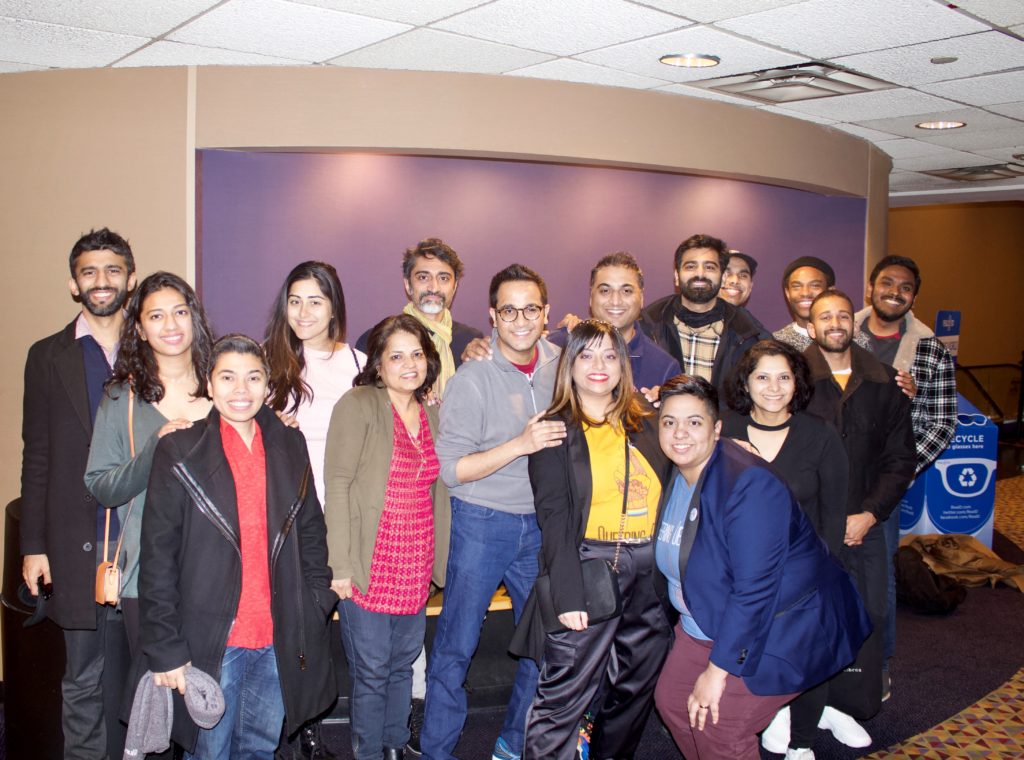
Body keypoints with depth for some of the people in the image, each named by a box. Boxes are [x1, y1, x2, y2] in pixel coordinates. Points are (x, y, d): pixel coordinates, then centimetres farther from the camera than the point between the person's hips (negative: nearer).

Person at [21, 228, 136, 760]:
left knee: (127, 669, 9)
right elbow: (37, 457, 4)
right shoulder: (48, 357, 6)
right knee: (83, 679, 7)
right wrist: (33, 545, 0)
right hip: (79, 542, 0)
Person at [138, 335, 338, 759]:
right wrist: (165, 649, -10)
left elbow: (311, 533, 12)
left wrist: (318, 607, 5)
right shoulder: (180, 452, -6)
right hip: (210, 640, -3)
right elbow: (158, 560, -7)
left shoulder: (289, 446, 5)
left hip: (279, 638, 3)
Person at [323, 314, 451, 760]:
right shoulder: (359, 405, -9)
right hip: (370, 566, -5)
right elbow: (337, 484, -12)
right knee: (372, 670, 5)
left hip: (417, 565, 6)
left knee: (403, 664, 16)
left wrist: (438, 561, 12)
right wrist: (340, 564, -16)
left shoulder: (432, 415, 10)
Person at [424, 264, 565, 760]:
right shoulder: (473, 378, -13)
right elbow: (450, 469, -15)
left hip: (541, 524, 5)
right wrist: (521, 444, -24)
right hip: (482, 522, -5)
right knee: (456, 646, 5)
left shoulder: (559, 365, 1)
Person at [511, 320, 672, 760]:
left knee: (637, 687, 16)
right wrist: (567, 593, -15)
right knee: (565, 694, -5)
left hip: (652, 570, 5)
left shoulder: (646, 421, 11)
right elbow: (554, 516, -8)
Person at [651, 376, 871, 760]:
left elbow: (754, 588, -29)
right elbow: (672, 556, 11)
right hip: (708, 623, 8)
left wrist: (717, 670, -25)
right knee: (671, 700, 6)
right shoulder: (671, 475, -2)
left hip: (777, 629, -8)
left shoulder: (749, 486, -27)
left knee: (715, 725, -13)